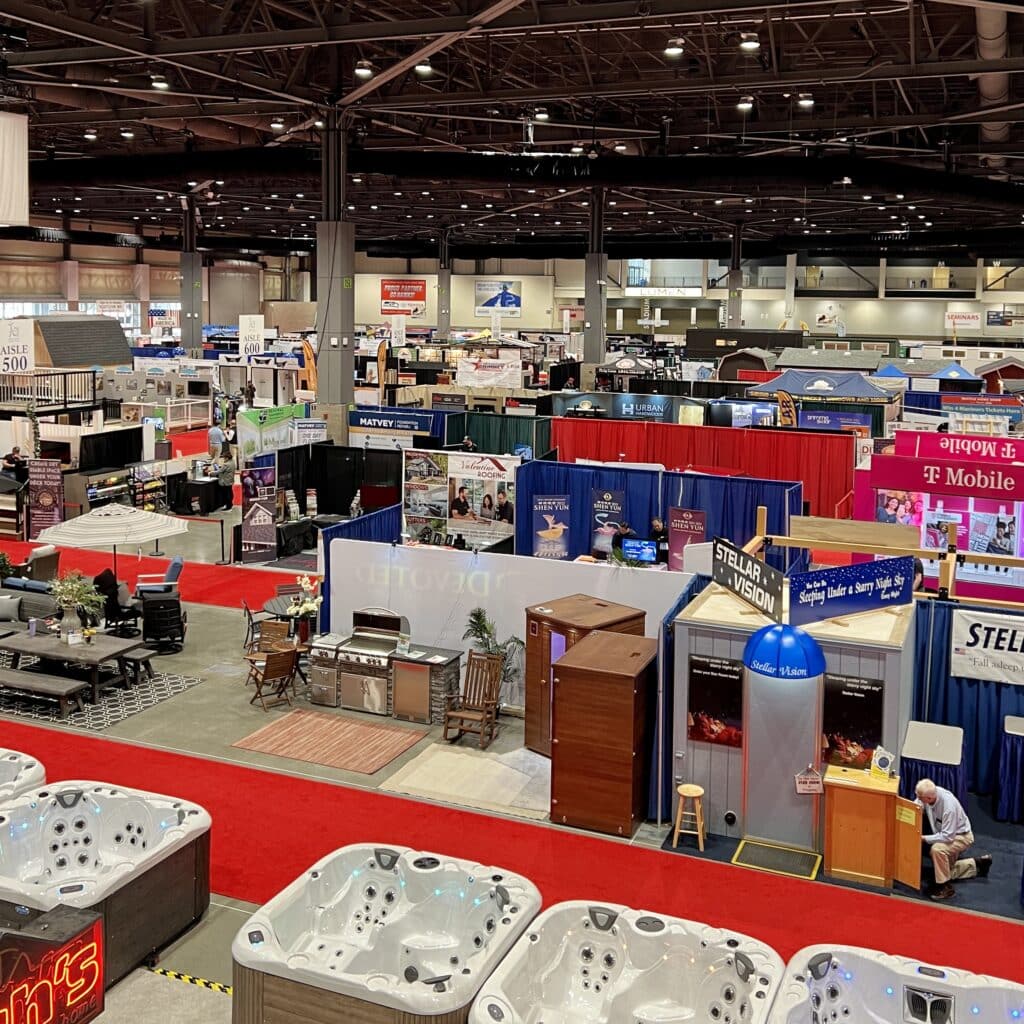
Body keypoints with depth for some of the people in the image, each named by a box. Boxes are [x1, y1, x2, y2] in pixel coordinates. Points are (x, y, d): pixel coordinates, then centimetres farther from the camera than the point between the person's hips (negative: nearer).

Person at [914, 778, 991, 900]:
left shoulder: (949, 806, -39)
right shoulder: (929, 793, -21)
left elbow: (947, 837, -34)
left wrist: (923, 838, -33)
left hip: (960, 836, -8)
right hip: (944, 833, 8)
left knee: (937, 849, -36)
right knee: (945, 870, 15)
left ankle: (945, 887, -20)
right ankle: (978, 863, 29)